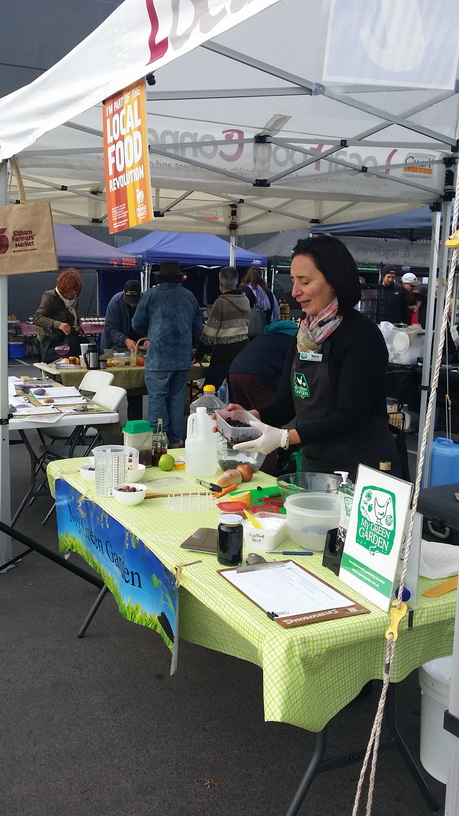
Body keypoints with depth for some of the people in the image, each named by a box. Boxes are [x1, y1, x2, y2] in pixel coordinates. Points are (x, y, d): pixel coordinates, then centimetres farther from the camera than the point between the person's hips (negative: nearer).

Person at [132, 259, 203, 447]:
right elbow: (198, 327, 14)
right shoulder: (189, 296, 9)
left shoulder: (150, 295, -2)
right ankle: (175, 439, 16)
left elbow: (138, 324, 2)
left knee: (157, 398, 1)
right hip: (183, 359, 4)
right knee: (177, 398, 12)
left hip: (158, 358, -4)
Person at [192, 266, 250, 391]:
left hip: (225, 352, -7)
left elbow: (209, 333, -8)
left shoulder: (221, 303, -10)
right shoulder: (245, 300, 9)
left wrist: (198, 356, -1)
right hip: (243, 351, 7)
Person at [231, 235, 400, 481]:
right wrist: (250, 417, -12)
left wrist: (285, 437, -30)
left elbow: (349, 417, -22)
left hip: (363, 470, -7)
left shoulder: (361, 334, -17)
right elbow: (286, 401, 7)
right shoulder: (305, 333, 6)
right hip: (313, 466, 7)